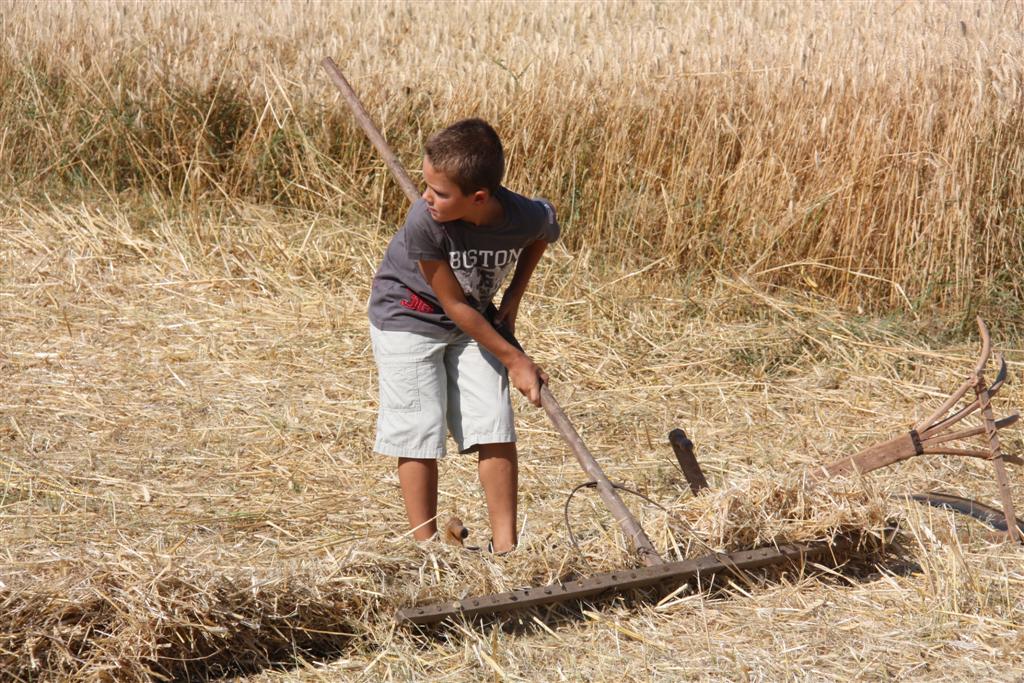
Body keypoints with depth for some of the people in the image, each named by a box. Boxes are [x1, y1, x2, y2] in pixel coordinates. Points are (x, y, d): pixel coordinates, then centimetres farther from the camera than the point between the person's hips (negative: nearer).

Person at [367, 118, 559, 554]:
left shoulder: (528, 218, -26)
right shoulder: (424, 223, -35)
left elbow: (541, 236, 4)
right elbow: (454, 305, -23)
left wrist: (513, 298, -5)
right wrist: (515, 361, -18)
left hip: (474, 321, 3)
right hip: (408, 317, -3)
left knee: (495, 427, -2)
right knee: (419, 433, -4)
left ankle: (504, 545, 6)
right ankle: (425, 547, 6)